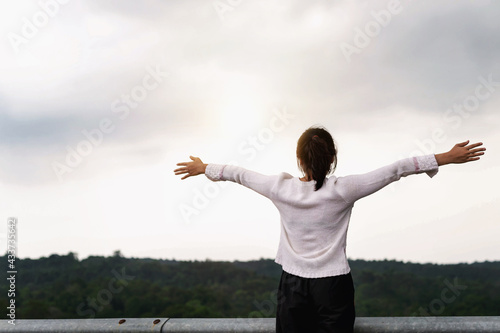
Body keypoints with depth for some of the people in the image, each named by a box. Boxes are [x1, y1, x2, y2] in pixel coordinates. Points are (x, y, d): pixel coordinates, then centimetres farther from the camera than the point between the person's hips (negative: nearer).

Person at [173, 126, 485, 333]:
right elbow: (395, 170, -9)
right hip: (334, 287, -1)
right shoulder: (343, 190, -14)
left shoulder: (281, 189, -9)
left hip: (293, 286, 2)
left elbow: (239, 174, 6)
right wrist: (447, 158, -4)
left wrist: (204, 168, 22)